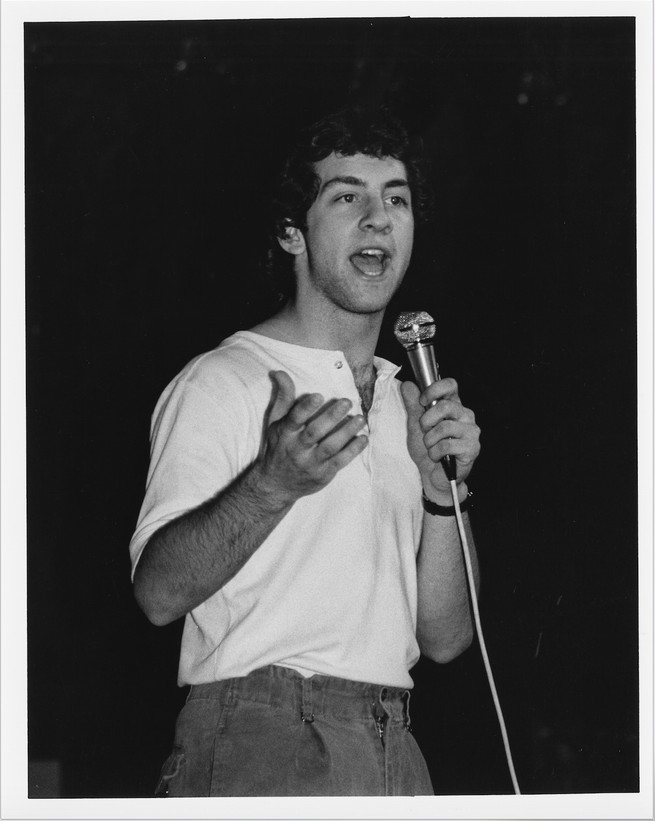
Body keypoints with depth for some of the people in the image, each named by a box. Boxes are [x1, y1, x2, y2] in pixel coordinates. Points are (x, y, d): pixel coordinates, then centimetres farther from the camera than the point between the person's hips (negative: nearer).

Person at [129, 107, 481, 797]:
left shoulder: (409, 407, 17)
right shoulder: (223, 382, -3)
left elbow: (444, 639, 11)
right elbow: (159, 592, -14)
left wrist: (443, 490, -3)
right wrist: (272, 485, -27)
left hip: (394, 755, 6)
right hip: (258, 748, -5)